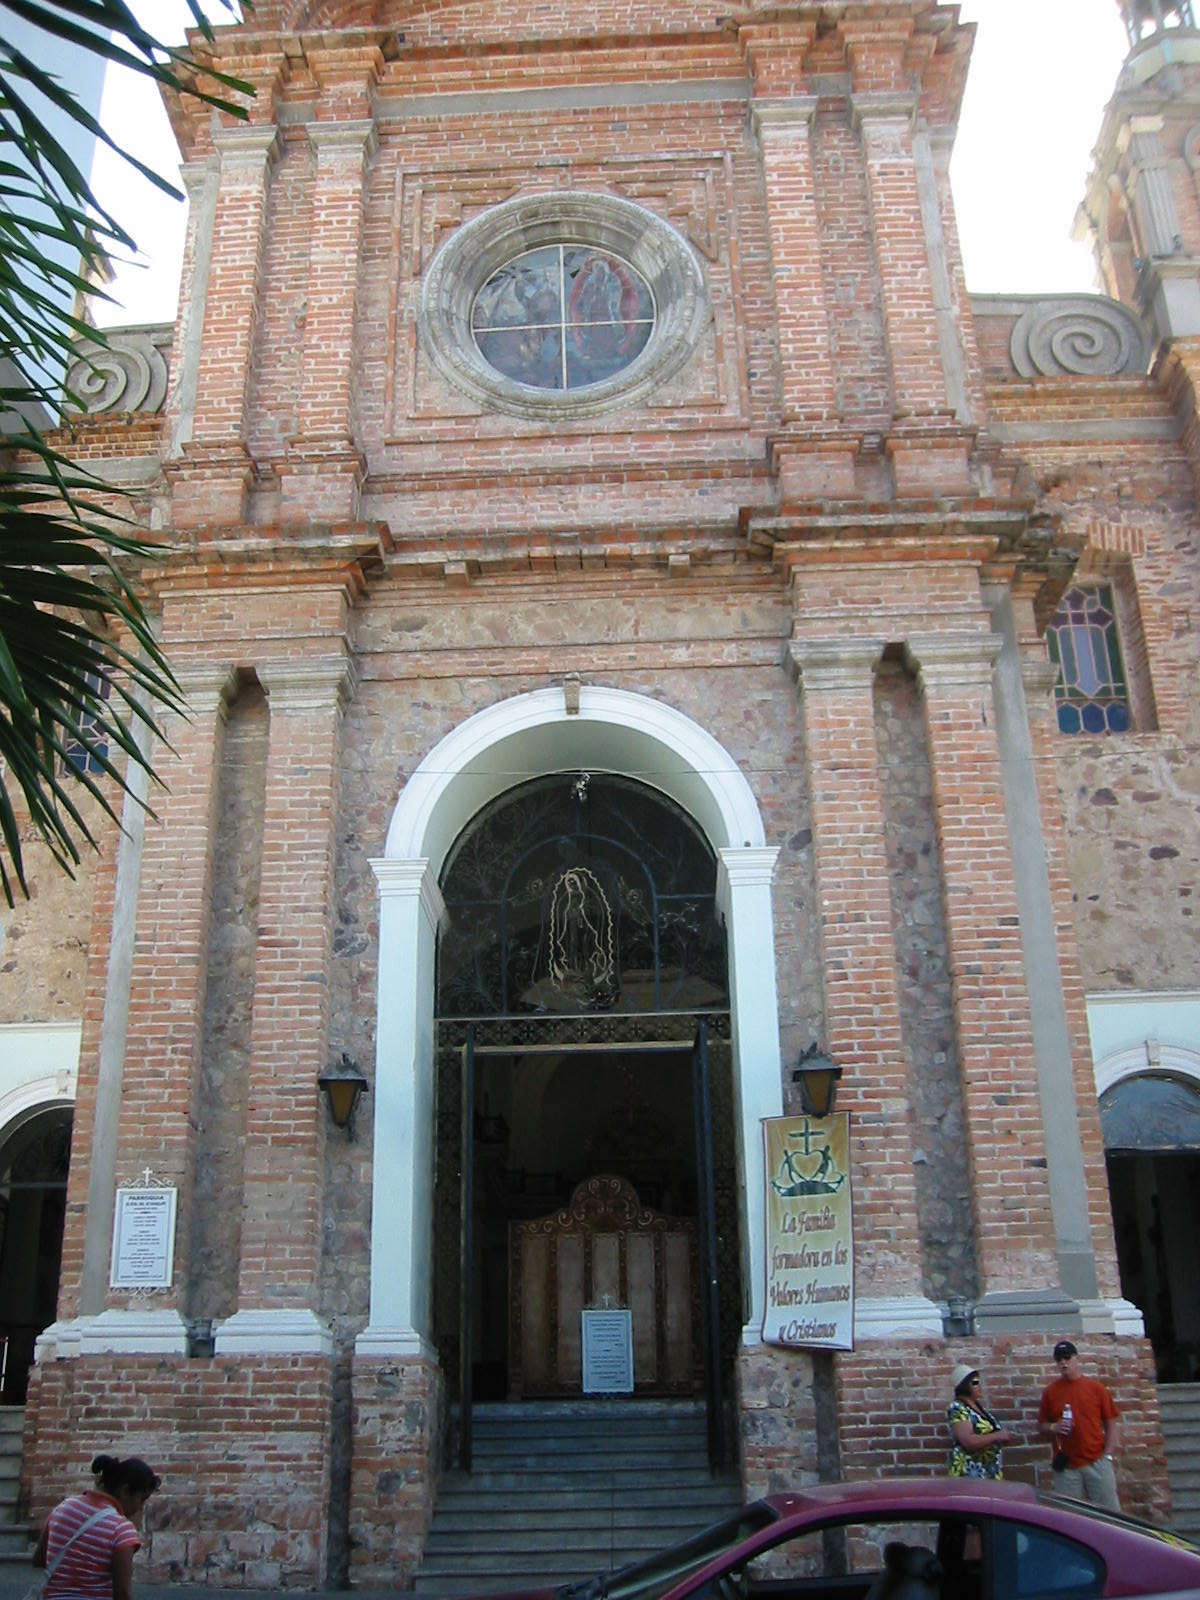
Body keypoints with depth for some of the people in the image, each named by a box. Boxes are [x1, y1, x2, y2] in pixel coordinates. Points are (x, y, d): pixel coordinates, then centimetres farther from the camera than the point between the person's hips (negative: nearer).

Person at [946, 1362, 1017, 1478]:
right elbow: (968, 1441, -23)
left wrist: (1003, 1437, 10)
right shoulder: (957, 1408, -12)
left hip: (991, 1470, 8)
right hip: (971, 1472, -8)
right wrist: (998, 1436, -18)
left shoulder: (978, 1405, 14)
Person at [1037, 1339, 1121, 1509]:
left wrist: (1109, 1455, -3)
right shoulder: (1050, 1392, 6)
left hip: (1097, 1463, 0)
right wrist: (1053, 1427, -10)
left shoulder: (1095, 1387, 4)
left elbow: (1112, 1423, 5)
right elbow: (1041, 1427, 11)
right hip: (1066, 1467, 1)